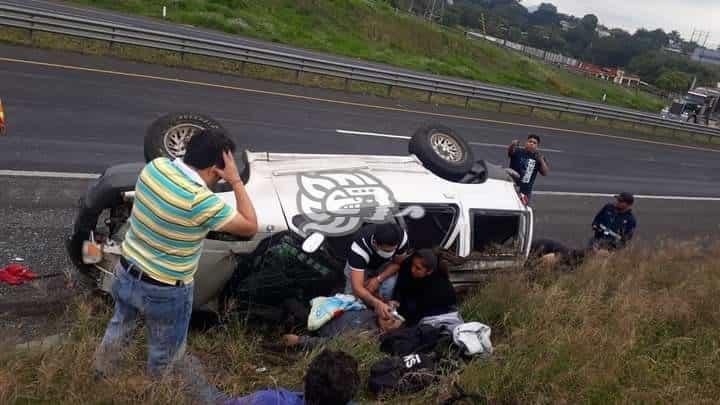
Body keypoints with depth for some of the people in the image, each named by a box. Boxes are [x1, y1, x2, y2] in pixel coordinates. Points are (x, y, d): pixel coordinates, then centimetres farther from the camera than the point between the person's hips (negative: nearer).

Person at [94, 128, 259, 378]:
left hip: (126, 274, 7)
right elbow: (251, 227, -19)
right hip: (165, 292, -7)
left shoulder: (155, 166, -13)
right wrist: (236, 180, -17)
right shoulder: (201, 201, -32)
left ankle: (102, 374, 58)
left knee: (120, 327, 34)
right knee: (165, 354, 21)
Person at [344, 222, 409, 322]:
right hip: (360, 265, -1)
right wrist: (377, 303, -64)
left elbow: (398, 263, -15)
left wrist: (378, 279, -28)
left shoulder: (401, 236, -35)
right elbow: (357, 287, -48)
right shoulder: (360, 247, -44)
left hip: (385, 264, 1)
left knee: (388, 288, -25)